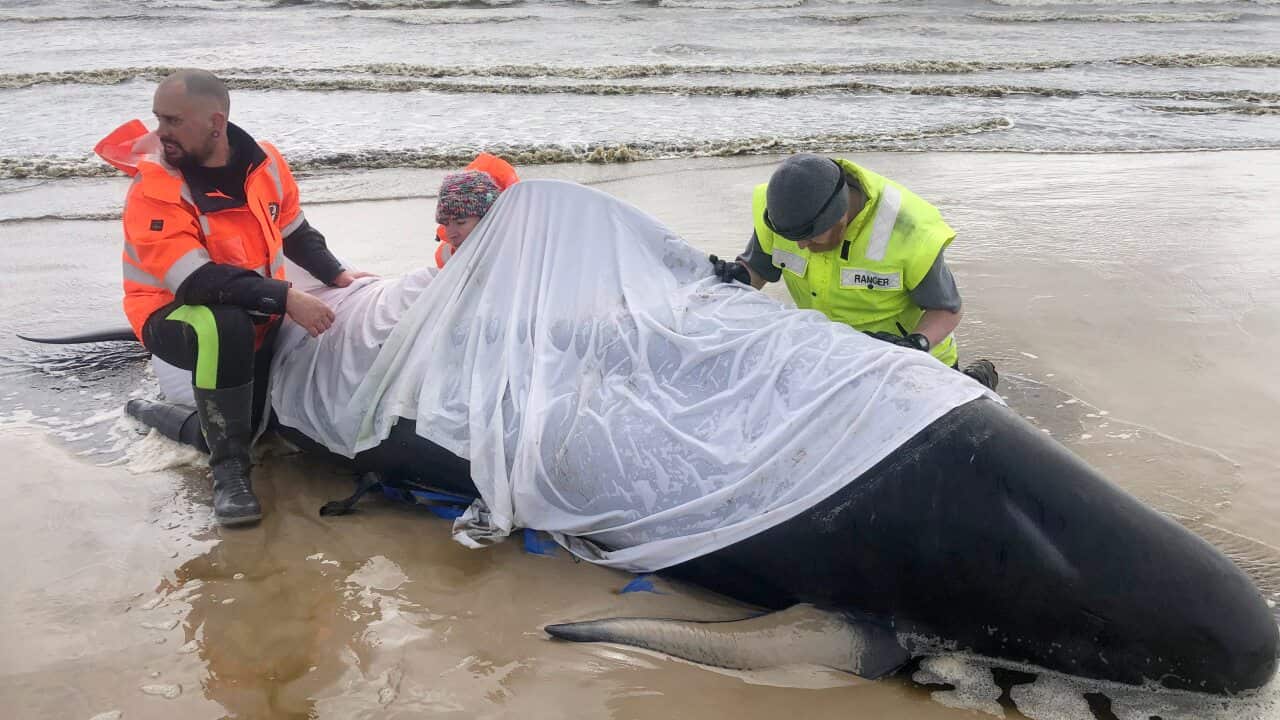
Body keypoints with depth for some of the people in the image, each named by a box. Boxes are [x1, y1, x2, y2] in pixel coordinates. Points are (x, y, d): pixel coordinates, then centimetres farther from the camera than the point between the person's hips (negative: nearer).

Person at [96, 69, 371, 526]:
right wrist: (285, 298, -39)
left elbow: (295, 233, 12)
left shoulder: (265, 163, -5)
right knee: (226, 326, -39)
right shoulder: (154, 187, -21)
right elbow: (195, 281, -32)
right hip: (176, 316, -6)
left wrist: (337, 275, -3)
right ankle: (229, 470, -24)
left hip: (258, 312, 7)